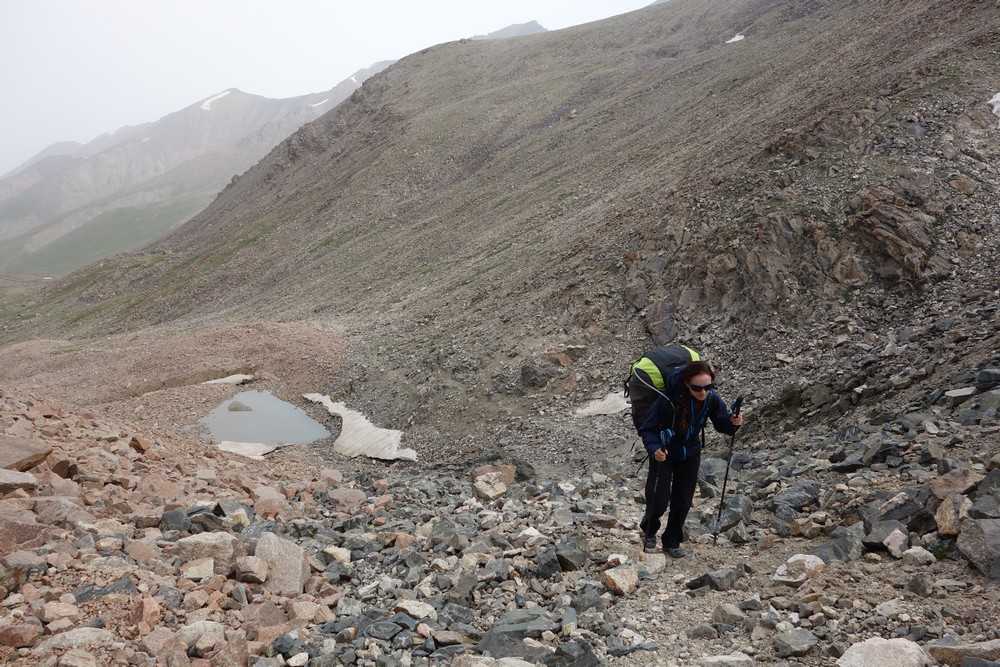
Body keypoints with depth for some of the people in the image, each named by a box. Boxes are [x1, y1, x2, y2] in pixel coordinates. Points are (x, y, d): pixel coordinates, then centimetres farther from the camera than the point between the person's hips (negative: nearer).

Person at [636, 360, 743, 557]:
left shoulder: (712, 399, -20)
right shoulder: (669, 398, -33)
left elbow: (721, 423, -4)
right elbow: (646, 428, -26)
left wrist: (733, 423, -27)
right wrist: (654, 449, -43)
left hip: (690, 453, 4)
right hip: (664, 453, -4)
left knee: (683, 501, 10)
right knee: (659, 500, -5)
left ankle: (672, 543, 30)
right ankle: (649, 532, 27)